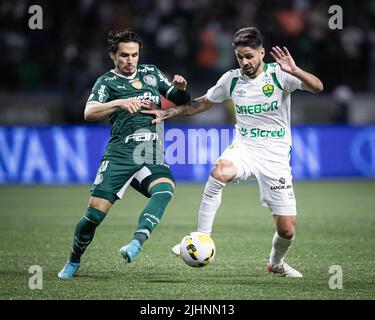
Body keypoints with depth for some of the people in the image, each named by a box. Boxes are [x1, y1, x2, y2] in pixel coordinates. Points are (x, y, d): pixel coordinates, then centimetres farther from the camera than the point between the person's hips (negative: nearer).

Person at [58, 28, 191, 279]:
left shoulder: (150, 72, 18)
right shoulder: (107, 81, 5)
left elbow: (181, 101, 23)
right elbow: (90, 113, -12)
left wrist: (181, 88, 0)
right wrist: (120, 103, -27)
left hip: (152, 159, 3)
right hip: (120, 155, -3)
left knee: (165, 190, -31)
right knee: (96, 211, -11)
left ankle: (136, 244, -44)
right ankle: (74, 262, 14)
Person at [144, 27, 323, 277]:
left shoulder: (278, 74, -9)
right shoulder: (232, 79, 2)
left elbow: (317, 87, -22)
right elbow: (202, 103, 17)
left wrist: (294, 71, -39)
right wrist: (168, 113, 9)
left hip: (276, 157, -1)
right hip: (243, 149, 2)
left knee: (287, 230, -5)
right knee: (219, 172, -36)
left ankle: (276, 263, 31)